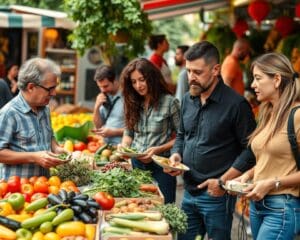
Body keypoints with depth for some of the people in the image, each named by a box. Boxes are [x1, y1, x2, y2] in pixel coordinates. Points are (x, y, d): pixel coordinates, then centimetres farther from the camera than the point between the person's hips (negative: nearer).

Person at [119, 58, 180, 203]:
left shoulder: (169, 102, -8)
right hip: (136, 164, 4)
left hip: (160, 165, -4)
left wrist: (158, 149, -17)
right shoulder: (133, 104, 8)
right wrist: (123, 148, -5)